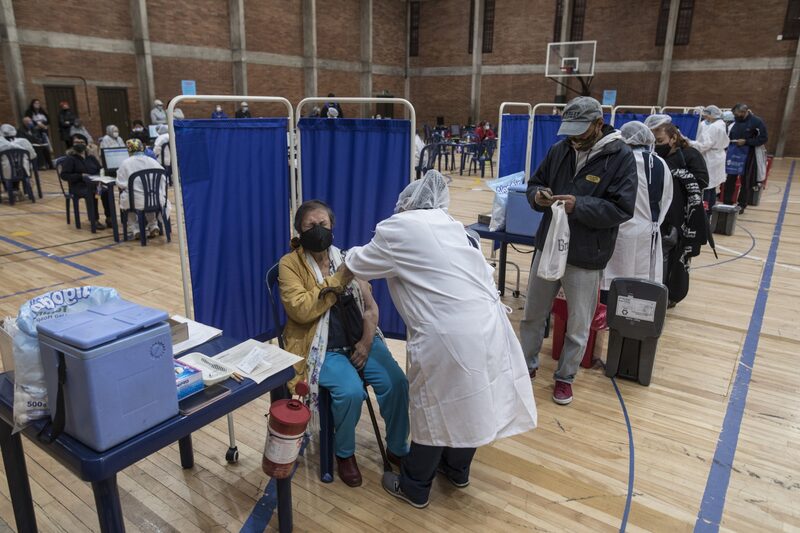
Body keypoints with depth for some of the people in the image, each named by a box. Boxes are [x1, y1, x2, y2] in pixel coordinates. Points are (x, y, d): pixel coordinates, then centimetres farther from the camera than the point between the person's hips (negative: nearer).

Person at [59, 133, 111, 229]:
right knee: (91, 193, -37)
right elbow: (64, 175, -6)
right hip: (78, 186, -4)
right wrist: (81, 176, -17)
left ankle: (109, 217, -23)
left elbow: (100, 169, 23)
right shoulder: (69, 158, 1)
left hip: (94, 183, 4)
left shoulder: (91, 157, 19)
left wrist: (101, 173, -3)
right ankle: (94, 220, -30)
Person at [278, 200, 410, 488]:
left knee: (397, 383, -17)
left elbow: (370, 305, 8)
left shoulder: (345, 259, 10)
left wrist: (367, 341, -7)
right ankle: (344, 453, 3)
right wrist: (337, 280, -19)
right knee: (351, 391, -28)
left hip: (359, 340, 4)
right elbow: (300, 310, -17)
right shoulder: (290, 264, -3)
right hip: (322, 347, -4)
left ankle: (398, 449, 9)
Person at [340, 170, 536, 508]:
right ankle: (457, 469, 48)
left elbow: (359, 265, 15)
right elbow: (484, 274, 19)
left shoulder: (398, 228, 1)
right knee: (468, 401, 24)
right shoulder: (450, 225, 20)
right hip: (487, 325, 7)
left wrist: (351, 254, 33)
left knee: (434, 409, 12)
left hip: (449, 336, -7)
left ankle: (414, 488, 33)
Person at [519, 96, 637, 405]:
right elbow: (534, 183, 11)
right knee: (533, 314, 16)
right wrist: (537, 195, -13)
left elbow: (622, 209, -16)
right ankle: (527, 365, 37)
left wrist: (579, 205, -27)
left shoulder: (621, 157, -11)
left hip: (587, 256, -4)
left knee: (578, 325, 11)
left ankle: (565, 376, 31)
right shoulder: (559, 149, 3)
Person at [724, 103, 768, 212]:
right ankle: (727, 203, 13)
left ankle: (742, 205, 15)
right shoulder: (735, 122, 3)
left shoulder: (757, 122, -9)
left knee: (746, 180, 6)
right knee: (730, 179, 4)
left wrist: (746, 142, -18)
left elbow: (763, 139, -10)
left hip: (748, 155, -4)